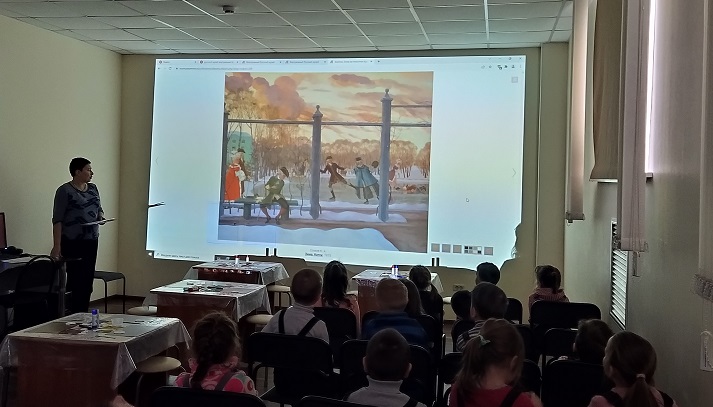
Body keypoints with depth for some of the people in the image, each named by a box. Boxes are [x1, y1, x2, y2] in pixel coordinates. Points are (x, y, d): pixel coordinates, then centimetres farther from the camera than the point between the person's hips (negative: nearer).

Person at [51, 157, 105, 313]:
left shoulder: (93, 188, 12)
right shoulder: (65, 190, -7)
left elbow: (99, 210, 23)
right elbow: (57, 220, -10)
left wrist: (101, 217, -2)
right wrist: (56, 246, -16)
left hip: (92, 241, 6)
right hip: (72, 242, -6)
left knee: (88, 279, 6)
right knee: (75, 279, -8)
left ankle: (83, 313, 14)